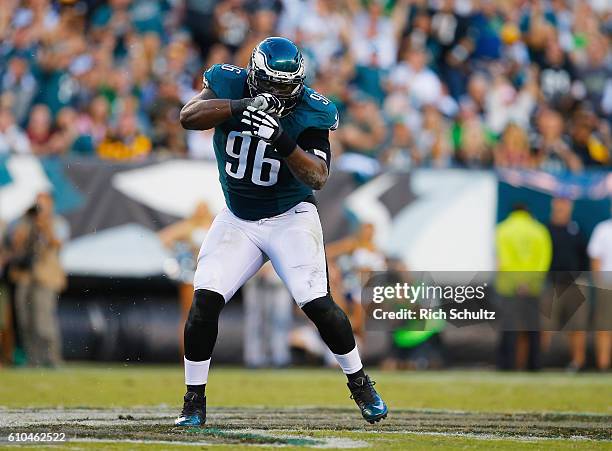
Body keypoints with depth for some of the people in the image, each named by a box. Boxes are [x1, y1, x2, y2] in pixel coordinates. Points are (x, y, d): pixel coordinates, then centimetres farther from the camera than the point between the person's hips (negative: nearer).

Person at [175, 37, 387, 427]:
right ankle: (194, 402, 3)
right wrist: (242, 107, -42)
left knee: (318, 304, -13)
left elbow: (318, 177, -25)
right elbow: (188, 116, -28)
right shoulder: (230, 84, -12)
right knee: (205, 301, -12)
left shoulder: (309, 112, -17)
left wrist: (282, 140, -42)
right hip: (237, 219, 2)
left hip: (290, 218, -2)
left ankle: (360, 383, 12)